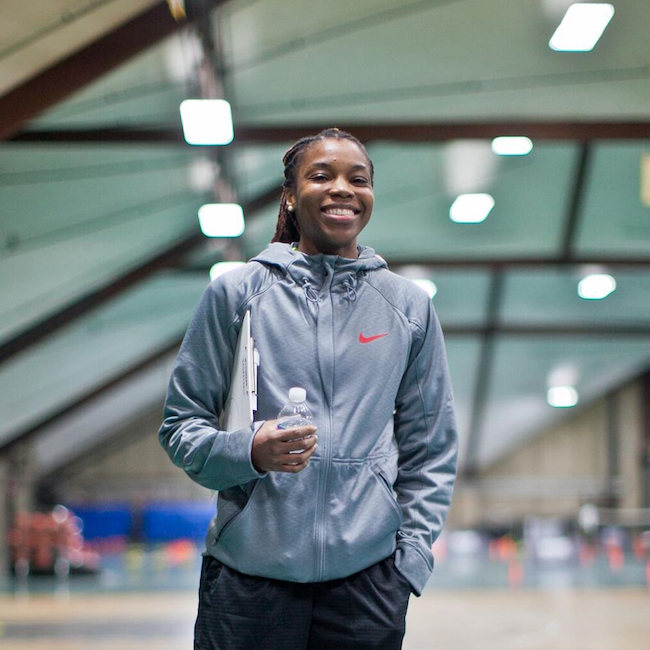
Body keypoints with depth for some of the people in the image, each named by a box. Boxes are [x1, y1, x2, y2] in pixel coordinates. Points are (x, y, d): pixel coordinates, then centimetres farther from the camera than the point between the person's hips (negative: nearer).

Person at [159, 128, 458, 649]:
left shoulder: (409, 306, 9)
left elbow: (431, 447, 13)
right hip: (250, 572, -1)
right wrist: (249, 450, -14)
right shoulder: (237, 292, 3)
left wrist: (413, 550, 3)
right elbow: (181, 425, 5)